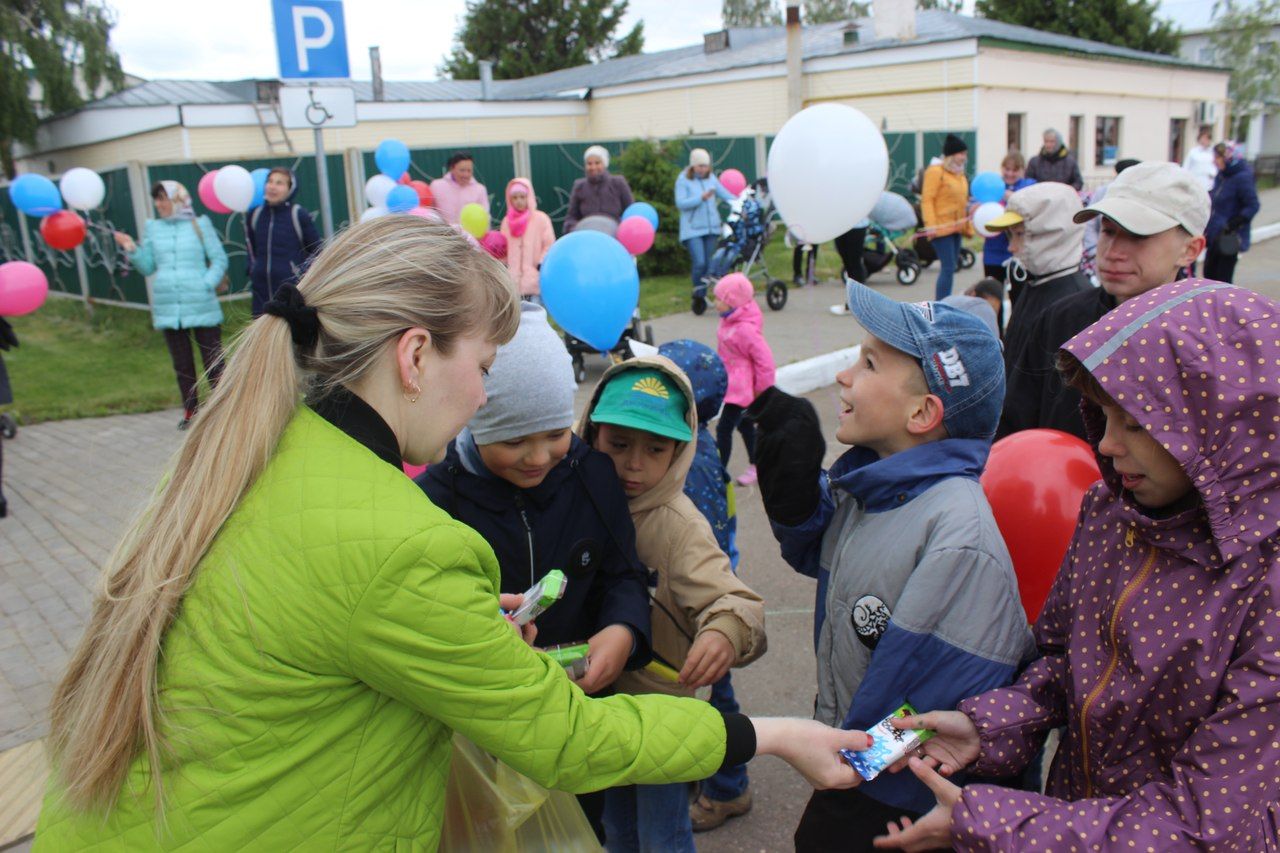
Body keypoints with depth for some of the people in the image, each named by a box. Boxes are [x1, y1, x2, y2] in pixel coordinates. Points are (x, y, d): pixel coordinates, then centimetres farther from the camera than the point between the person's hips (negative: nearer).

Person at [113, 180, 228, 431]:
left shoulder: (200, 224, 1)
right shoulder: (152, 228, 9)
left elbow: (219, 259, 0)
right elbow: (148, 267, 9)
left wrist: (207, 284, -12)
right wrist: (132, 250, -7)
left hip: (201, 305, -3)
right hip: (167, 307, 3)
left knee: (212, 359, 1)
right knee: (182, 363, 10)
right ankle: (190, 410, 20)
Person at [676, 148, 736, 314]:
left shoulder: (711, 178, 10)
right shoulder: (683, 180, -4)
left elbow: (726, 195, 11)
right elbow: (680, 203, -13)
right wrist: (701, 197, -20)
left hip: (711, 227, 5)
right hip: (692, 229, -5)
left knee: (708, 263, 5)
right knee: (699, 263, -14)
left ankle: (702, 296, 16)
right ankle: (698, 295, 7)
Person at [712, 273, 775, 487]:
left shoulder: (746, 329, -25)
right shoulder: (729, 321, 1)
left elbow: (765, 361, -22)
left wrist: (762, 390, -13)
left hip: (740, 387, -10)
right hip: (730, 383, 10)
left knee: (723, 428, -9)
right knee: (744, 425, 21)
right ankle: (755, 465, 36)